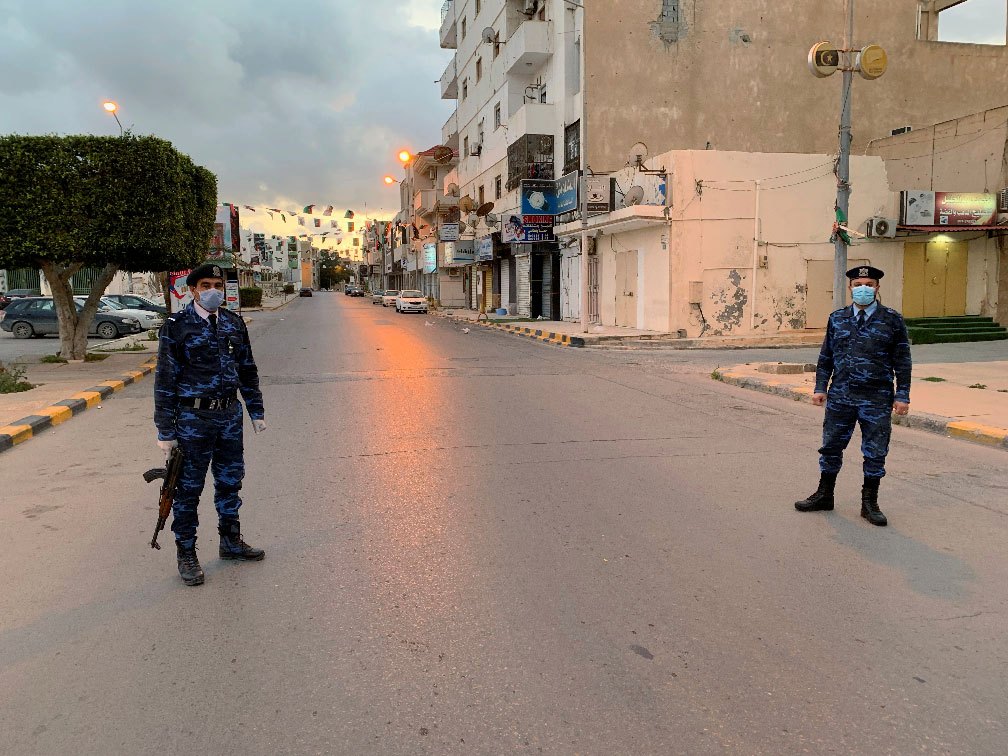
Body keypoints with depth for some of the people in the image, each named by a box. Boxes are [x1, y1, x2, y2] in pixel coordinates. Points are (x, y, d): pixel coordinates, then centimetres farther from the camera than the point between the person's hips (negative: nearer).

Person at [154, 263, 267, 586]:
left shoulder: (233, 323, 8)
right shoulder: (177, 326, -8)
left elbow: (247, 370, 16)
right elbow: (165, 380, -8)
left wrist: (256, 411, 14)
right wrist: (165, 431, -9)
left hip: (230, 415, 5)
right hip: (193, 418, -5)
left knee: (230, 480, 15)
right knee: (189, 487, 4)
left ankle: (230, 541, 31)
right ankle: (186, 554, 17)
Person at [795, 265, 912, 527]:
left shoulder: (892, 320, -1)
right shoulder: (837, 319, 7)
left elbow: (902, 362, -1)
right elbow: (826, 357, 11)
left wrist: (902, 396, -6)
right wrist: (820, 388, 5)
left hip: (877, 400, -2)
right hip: (840, 397, 2)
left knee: (875, 453, 5)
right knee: (831, 446, 9)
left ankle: (870, 503, 19)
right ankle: (824, 495, 25)